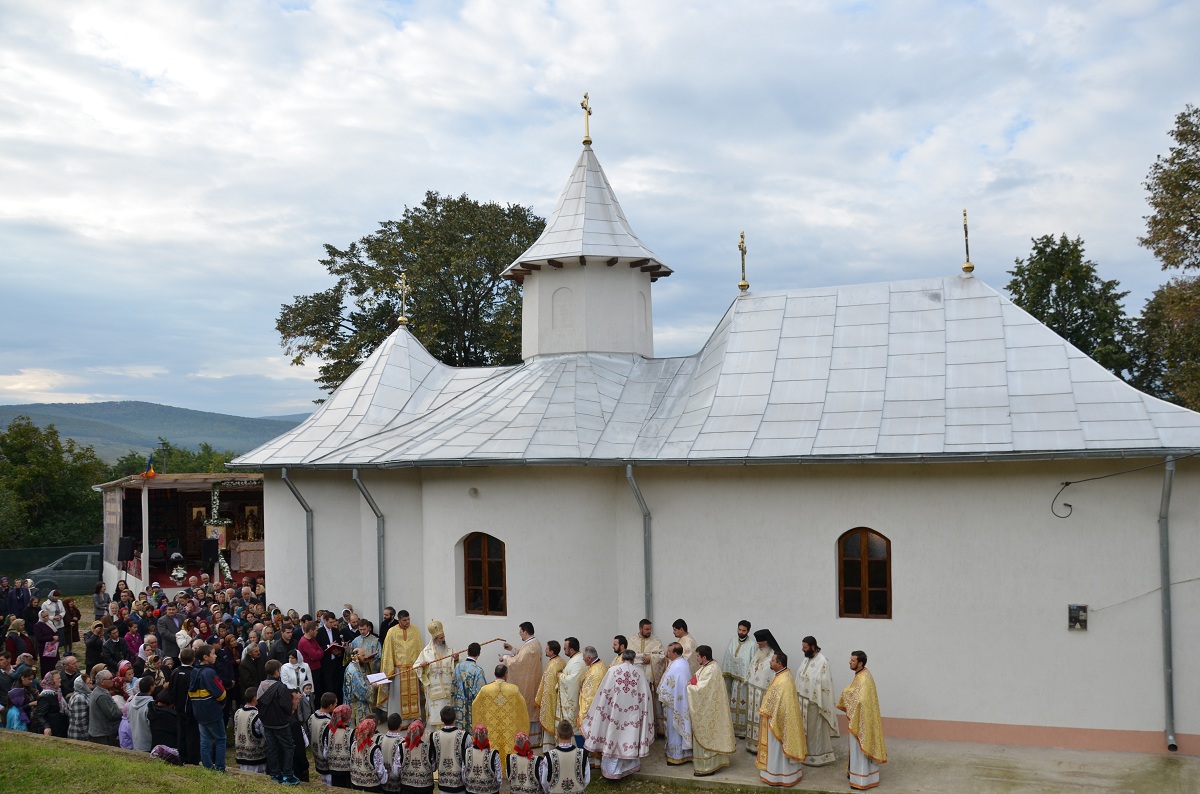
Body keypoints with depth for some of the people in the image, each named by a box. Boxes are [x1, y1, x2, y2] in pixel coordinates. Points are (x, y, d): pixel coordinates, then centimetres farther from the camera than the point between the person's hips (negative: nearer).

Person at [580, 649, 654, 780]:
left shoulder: (613, 671, -6)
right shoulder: (640, 673, -2)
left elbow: (604, 693, -4)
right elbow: (645, 697, 0)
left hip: (614, 713, -1)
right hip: (632, 715, 2)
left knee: (613, 736, 7)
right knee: (630, 734, 15)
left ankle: (612, 769, 12)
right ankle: (630, 765, 26)